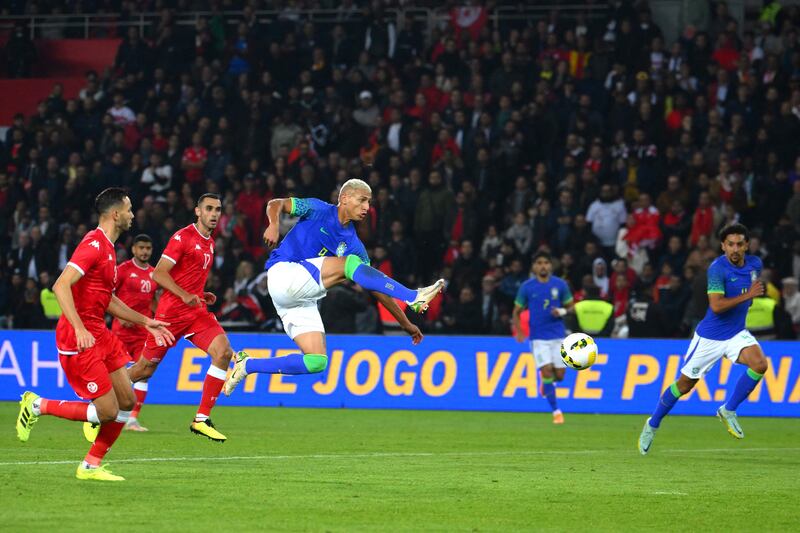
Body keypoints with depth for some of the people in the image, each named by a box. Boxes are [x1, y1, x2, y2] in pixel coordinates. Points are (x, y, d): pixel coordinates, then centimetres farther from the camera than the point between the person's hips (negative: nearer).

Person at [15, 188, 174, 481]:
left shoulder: (107, 247, 16)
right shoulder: (94, 245, -16)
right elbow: (61, 286, -25)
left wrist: (145, 322, 24)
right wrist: (79, 328, -33)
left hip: (99, 333, 10)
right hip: (80, 338, -10)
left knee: (127, 401, 7)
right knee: (108, 411, -9)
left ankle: (91, 466, 15)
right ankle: (37, 406, 5)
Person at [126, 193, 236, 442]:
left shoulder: (209, 243, 15)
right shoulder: (183, 237, -11)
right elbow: (159, 273, -17)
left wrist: (202, 295, 11)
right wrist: (185, 296, -28)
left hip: (196, 311, 7)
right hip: (171, 312, -7)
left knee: (223, 352, -17)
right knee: (146, 368, 2)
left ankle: (201, 420, -14)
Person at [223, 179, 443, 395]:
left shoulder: (353, 245, 13)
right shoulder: (318, 211, 0)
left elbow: (376, 287, 16)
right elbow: (276, 204, -7)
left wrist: (405, 324, 13)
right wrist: (274, 225, -30)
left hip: (303, 301, 7)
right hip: (284, 274, -7)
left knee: (317, 362, -9)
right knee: (349, 264, -22)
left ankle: (247, 366, 1)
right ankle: (414, 298, -25)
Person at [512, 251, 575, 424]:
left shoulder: (560, 285, 0)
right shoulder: (526, 287, -2)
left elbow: (571, 307, 9)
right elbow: (517, 312, 5)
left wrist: (563, 311, -14)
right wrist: (519, 332, -11)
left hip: (558, 335, 2)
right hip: (538, 337, -2)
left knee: (559, 375, 1)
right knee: (547, 371, -13)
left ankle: (546, 383, 39)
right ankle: (556, 411, -5)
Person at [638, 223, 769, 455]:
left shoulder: (755, 264, 0)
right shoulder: (718, 268, -21)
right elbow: (716, 306, -31)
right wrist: (747, 295, -32)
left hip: (736, 333, 5)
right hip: (709, 336, -5)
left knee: (759, 364, -22)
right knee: (685, 384, 6)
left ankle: (728, 410, -4)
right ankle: (652, 425, 28)